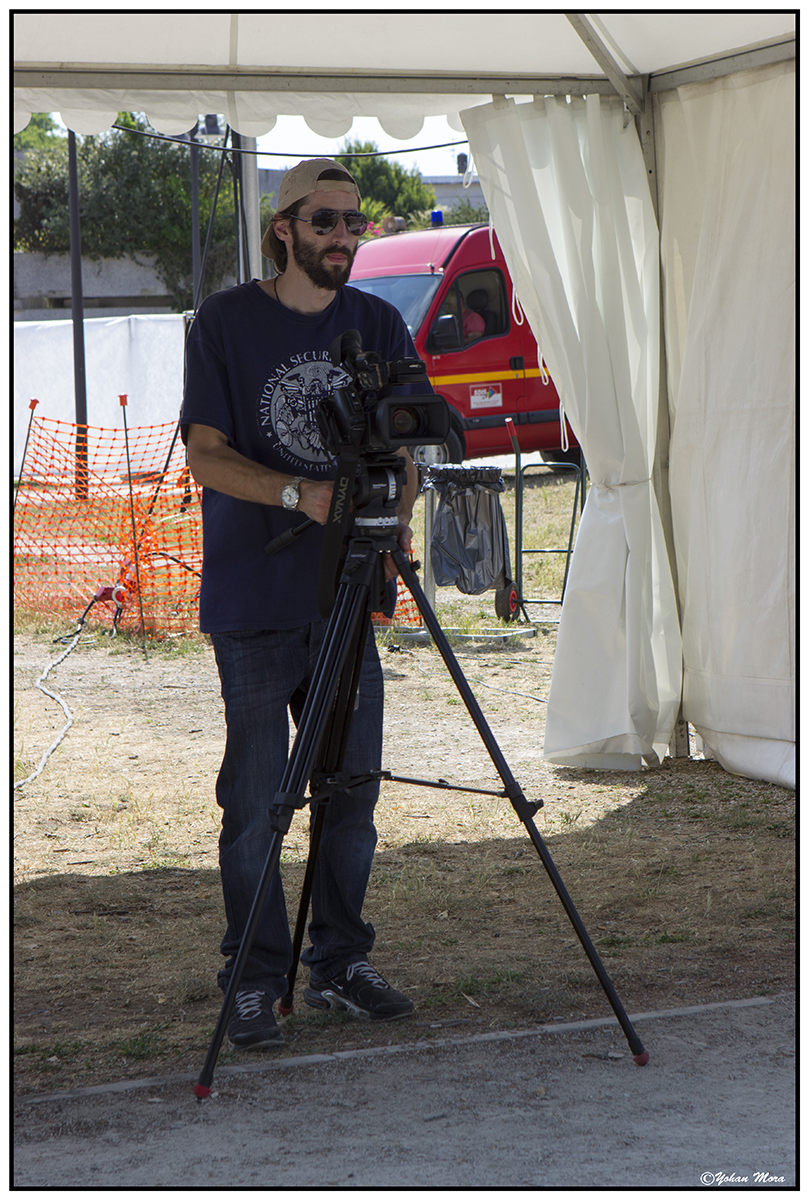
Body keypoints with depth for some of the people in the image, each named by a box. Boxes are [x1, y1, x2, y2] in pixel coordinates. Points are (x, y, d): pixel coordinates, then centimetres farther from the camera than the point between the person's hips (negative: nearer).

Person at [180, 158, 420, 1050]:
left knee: (352, 785, 7)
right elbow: (205, 453, -6)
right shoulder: (225, 323, -2)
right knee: (256, 796, -3)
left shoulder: (378, 327, 10)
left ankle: (339, 965, 20)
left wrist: (396, 515, -13)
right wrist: (298, 493, -21)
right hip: (254, 593, -4)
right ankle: (253, 983, 5)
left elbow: (402, 451, 9)